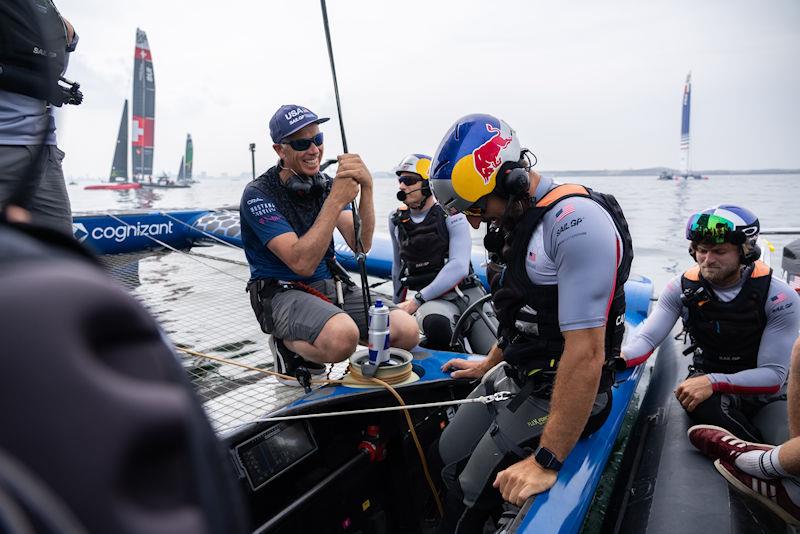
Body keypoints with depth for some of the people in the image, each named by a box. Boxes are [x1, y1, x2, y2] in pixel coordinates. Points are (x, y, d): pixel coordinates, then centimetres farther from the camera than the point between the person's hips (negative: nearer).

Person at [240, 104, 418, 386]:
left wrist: (366, 189, -23)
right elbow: (302, 263, -24)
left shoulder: (325, 185, 6)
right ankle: (288, 345, -2)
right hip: (283, 292, -6)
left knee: (407, 331, -13)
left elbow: (361, 245, -8)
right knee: (342, 336, -37)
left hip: (330, 286, 7)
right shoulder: (258, 195, -12)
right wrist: (336, 200, -27)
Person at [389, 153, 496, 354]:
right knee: (436, 324, -38)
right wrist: (399, 305, 29)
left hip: (466, 292, 0)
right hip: (431, 299, 1)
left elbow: (459, 267, -17)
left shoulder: (452, 216, -6)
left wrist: (416, 300, -21)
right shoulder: (396, 219, 7)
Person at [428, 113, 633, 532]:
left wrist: (547, 462, -28)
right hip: (514, 377, 10)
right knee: (449, 458, 15)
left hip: (558, 394, -9)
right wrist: (487, 366, 29)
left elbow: (586, 353, -30)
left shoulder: (576, 222, -26)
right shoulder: (521, 219, 6)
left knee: (471, 496, -7)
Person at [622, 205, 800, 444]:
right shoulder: (683, 288, -9)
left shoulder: (779, 297, -16)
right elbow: (647, 338, -16)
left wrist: (713, 382, -35)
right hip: (709, 381, 2)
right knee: (693, 398, -35)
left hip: (765, 393, -2)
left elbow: (773, 375, -19)